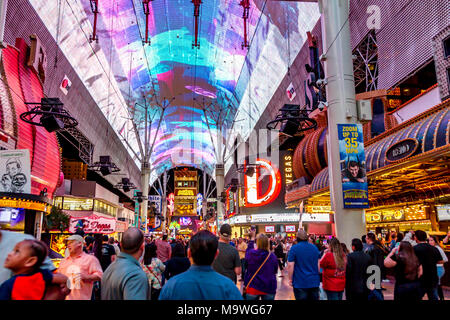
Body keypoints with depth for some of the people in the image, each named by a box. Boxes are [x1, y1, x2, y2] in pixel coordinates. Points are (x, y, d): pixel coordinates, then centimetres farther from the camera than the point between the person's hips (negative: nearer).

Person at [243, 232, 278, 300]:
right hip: (269, 289, 0)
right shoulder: (273, 256, -12)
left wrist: (252, 237, 22)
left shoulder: (252, 254, -13)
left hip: (253, 287, 0)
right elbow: (275, 271, 5)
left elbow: (248, 249, 14)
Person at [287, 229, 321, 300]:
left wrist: (290, 279, -2)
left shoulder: (294, 248, -9)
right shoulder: (315, 247, 6)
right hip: (314, 282, 4)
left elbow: (290, 265, -13)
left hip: (300, 283, -4)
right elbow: (318, 264, 13)